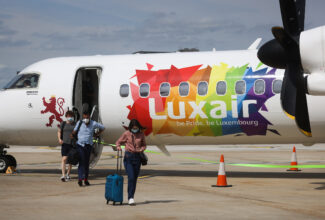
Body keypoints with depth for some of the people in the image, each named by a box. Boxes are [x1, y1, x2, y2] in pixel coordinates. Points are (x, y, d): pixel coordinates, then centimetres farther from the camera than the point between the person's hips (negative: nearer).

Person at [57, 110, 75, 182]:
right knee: (64, 159, -13)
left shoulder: (75, 124, 5)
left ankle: (68, 175, 24)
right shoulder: (63, 124, 5)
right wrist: (59, 139, -6)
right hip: (65, 143, -1)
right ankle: (63, 175, -19)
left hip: (73, 144, 1)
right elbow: (59, 132, 11)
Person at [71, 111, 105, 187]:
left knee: (87, 163, 7)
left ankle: (86, 179, 14)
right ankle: (80, 179, -18)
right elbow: (74, 131, 4)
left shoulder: (93, 124, -1)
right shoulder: (79, 123, -4)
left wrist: (97, 134, 9)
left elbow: (102, 127, 13)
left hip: (89, 146, 2)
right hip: (80, 145, -2)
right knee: (81, 162, -12)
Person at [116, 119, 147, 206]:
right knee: (131, 177, -14)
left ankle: (131, 196, 18)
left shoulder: (141, 134, 5)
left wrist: (141, 149, -5)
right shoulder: (126, 134, -1)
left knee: (135, 178, 6)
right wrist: (118, 146, -12)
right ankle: (130, 198, -13)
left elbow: (144, 145, 16)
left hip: (137, 157, 3)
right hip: (128, 157, -3)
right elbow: (118, 142, 10)